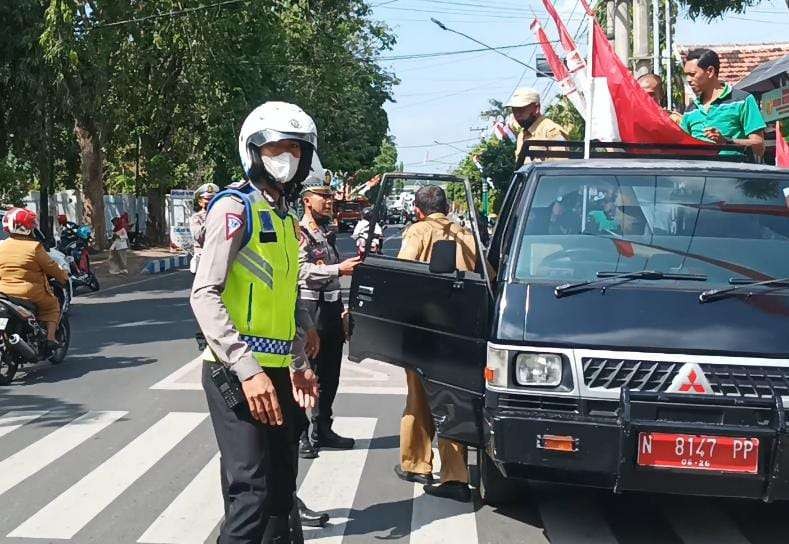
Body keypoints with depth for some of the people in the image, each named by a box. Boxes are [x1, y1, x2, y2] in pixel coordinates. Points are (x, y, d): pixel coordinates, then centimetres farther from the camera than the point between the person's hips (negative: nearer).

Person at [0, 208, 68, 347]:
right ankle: (50, 337, 1)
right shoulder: (34, 247, -12)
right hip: (30, 293, -5)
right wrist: (64, 277, 13)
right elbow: (51, 267, -4)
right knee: (53, 305, 16)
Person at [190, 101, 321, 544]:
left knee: (280, 488, 14)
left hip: (277, 371, 9)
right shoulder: (236, 207, -8)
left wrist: (299, 364, 16)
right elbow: (205, 295, -17)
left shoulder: (287, 219, 18)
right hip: (239, 373, -9)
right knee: (253, 491, -11)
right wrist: (247, 370, -23)